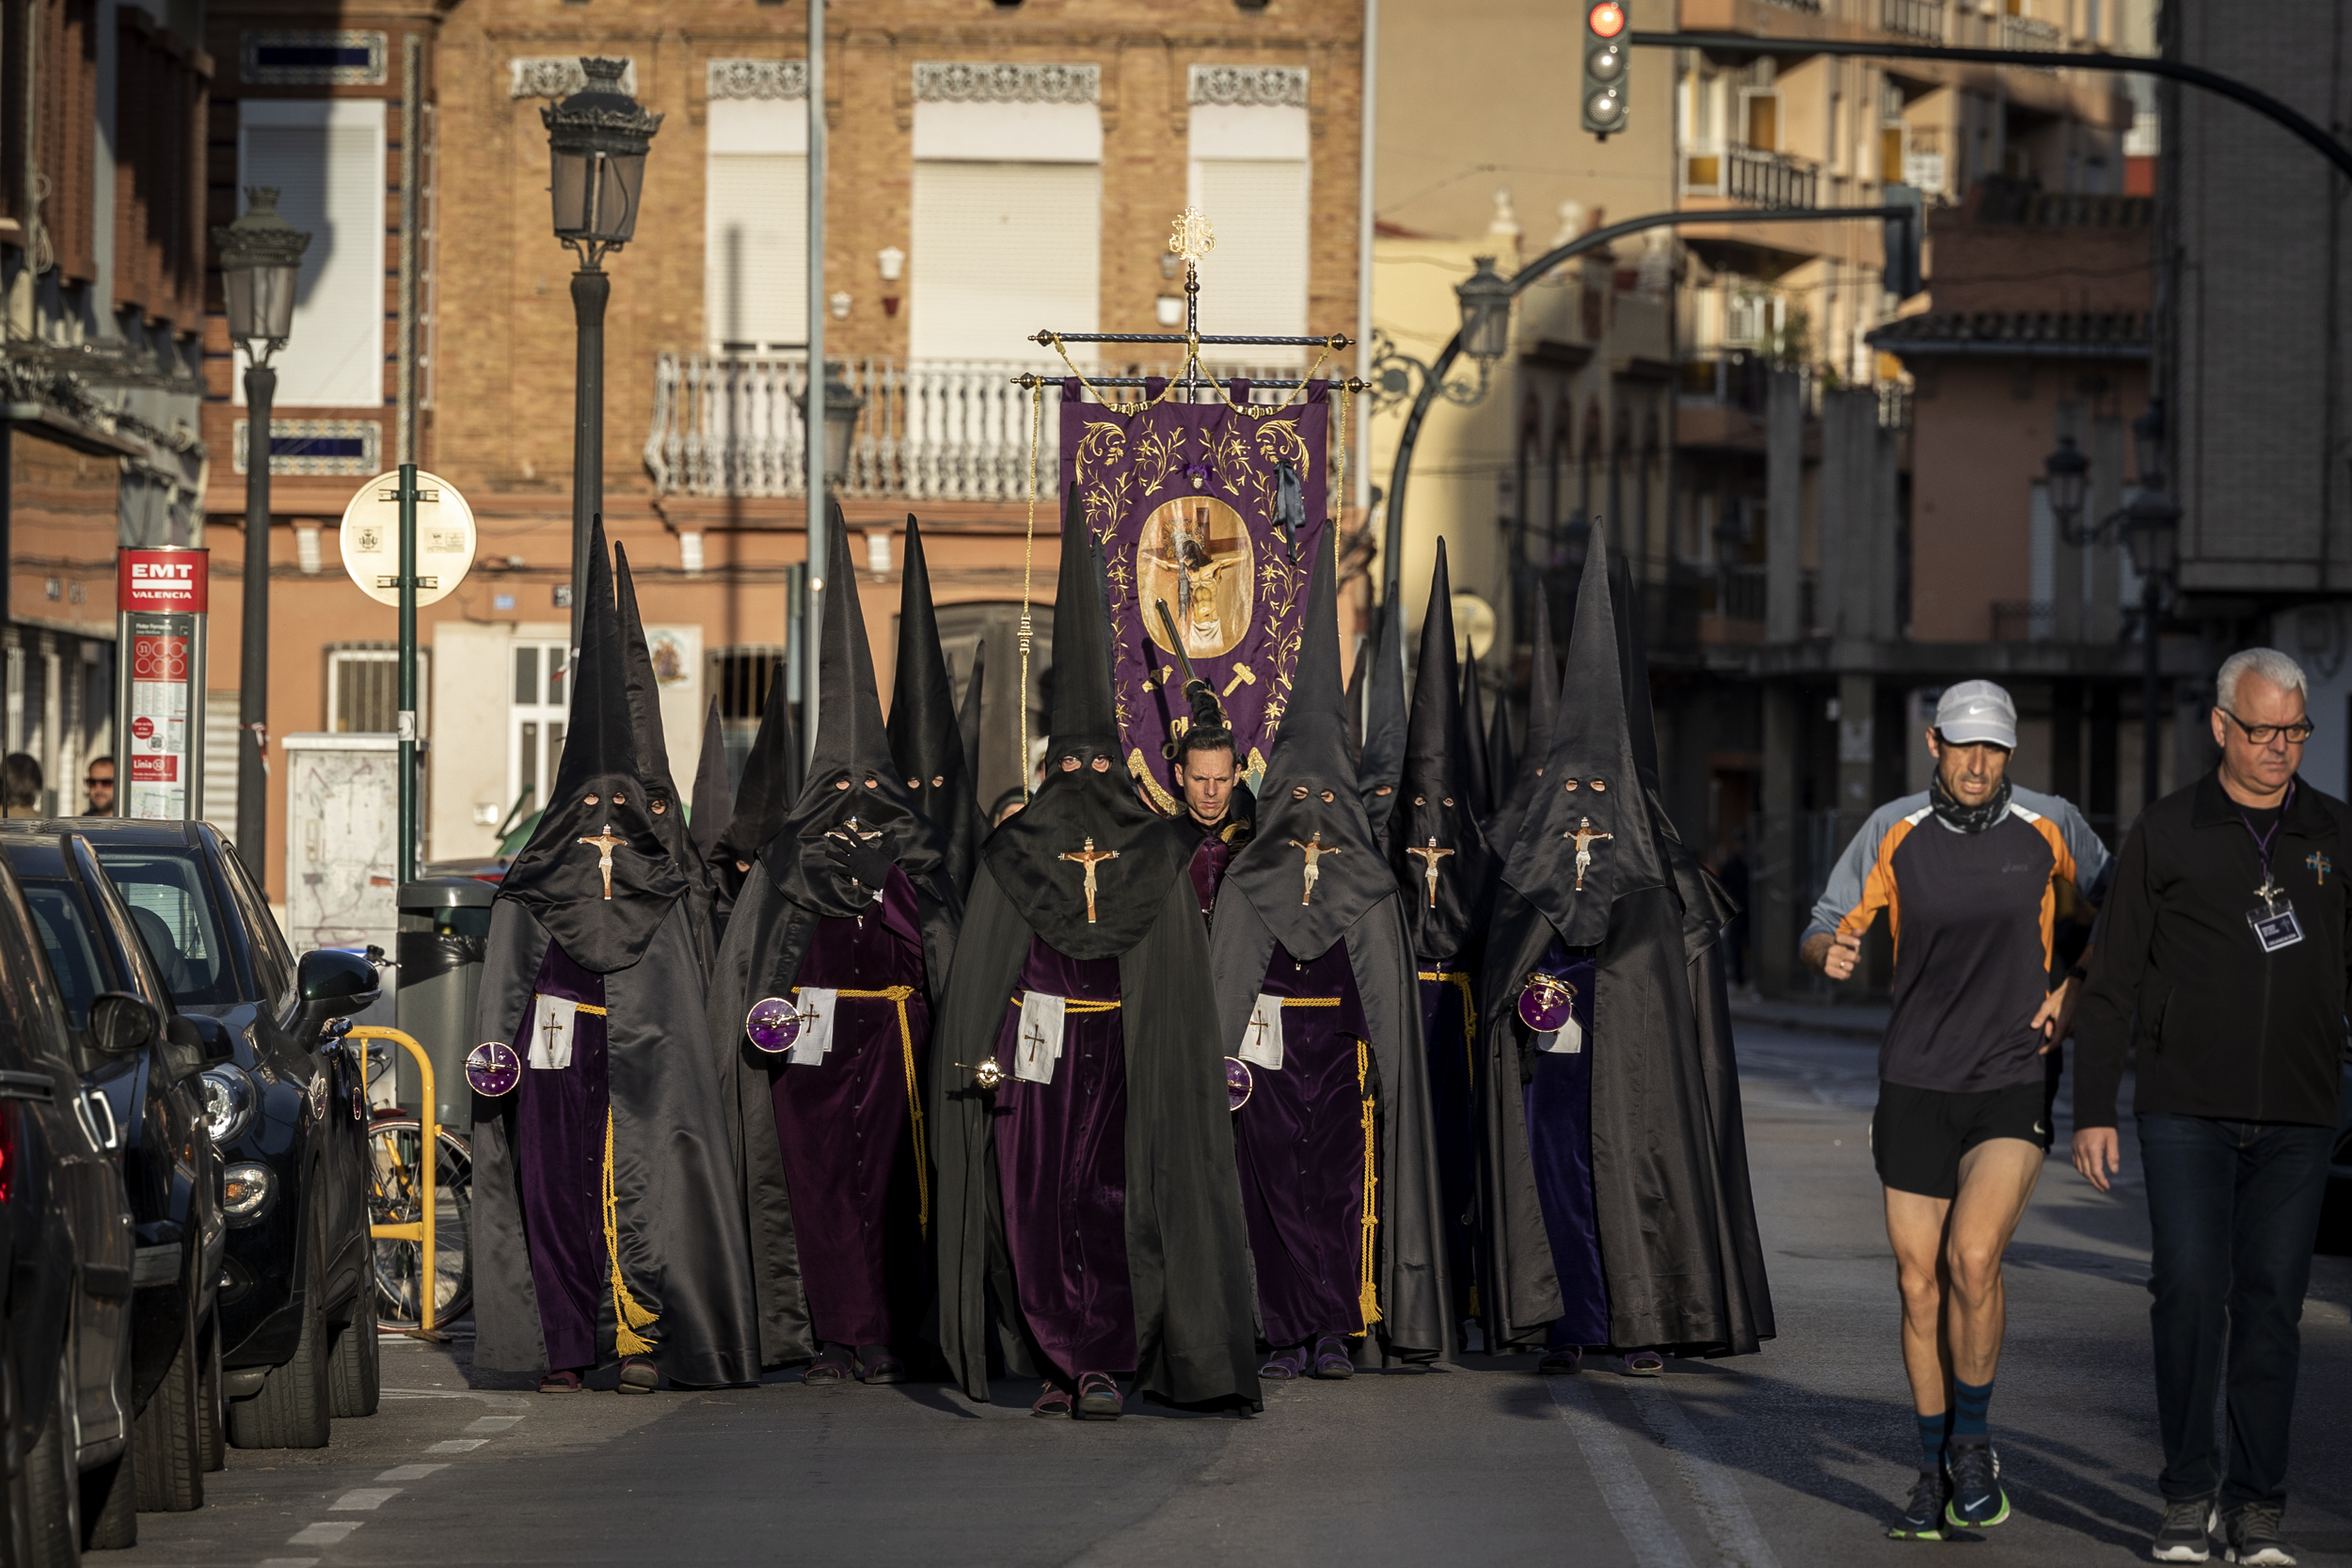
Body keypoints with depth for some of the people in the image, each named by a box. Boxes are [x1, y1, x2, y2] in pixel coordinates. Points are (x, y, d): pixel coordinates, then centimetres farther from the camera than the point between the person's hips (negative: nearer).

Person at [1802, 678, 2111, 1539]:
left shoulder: (2049, 825, -3)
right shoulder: (1894, 831, -3)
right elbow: (1820, 933, -1)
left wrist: (2075, 991, 0)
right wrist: (1832, 952, -25)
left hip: (2014, 1083, -2)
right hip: (1917, 1087, 2)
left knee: (1973, 1258, -19)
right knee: (1920, 1283, 4)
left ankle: (1973, 1440, 3)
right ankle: (1936, 1476, 19)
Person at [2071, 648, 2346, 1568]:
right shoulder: (2166, 835, 3)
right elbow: (2113, 983, 4)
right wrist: (2091, 1111, 0)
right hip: (2185, 1111, -2)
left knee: (2271, 1303, 1)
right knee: (2191, 1291, -10)